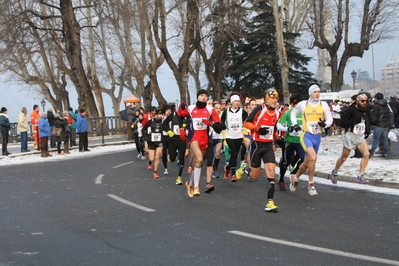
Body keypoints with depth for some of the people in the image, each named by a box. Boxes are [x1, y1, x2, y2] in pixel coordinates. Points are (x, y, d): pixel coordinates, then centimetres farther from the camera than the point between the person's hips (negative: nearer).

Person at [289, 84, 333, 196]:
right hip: (306, 135, -3)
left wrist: (325, 124, -16)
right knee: (313, 157, -26)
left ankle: (295, 178, 42)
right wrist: (294, 124, 0)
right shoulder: (303, 104, -2)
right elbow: (293, 113, 15)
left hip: (317, 137, 4)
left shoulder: (324, 105, 1)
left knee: (307, 162, 13)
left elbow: (330, 119, 6)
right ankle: (311, 184, -11)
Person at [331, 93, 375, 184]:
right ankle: (335, 172, 35)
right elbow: (342, 123, -19)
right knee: (343, 158, 9)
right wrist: (353, 122, -30)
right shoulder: (352, 110, -17)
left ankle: (360, 176, -9)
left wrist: (367, 130, 4)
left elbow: (370, 121, 18)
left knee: (366, 154, -17)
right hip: (351, 136, -4)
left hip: (361, 136, 4)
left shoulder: (367, 110, -1)